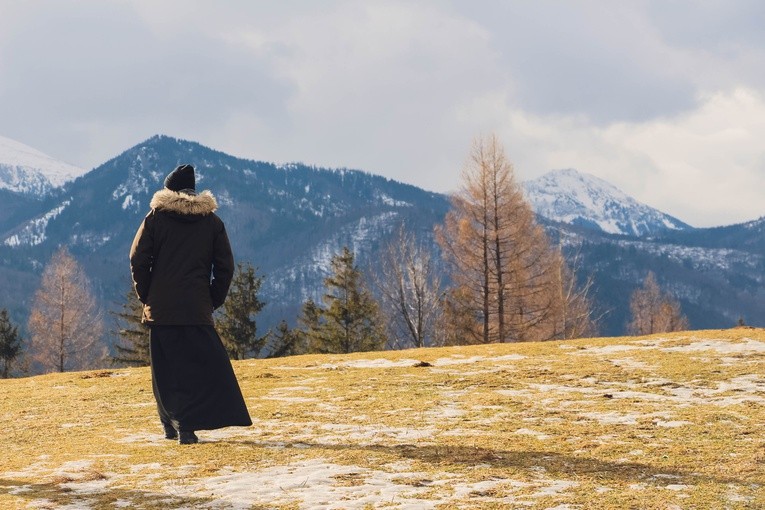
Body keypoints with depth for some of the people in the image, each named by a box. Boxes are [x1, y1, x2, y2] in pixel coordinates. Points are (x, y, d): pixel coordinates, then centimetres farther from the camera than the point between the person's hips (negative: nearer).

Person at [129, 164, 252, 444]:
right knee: (205, 366, 0)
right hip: (197, 309, 0)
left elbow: (138, 259, -3)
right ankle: (187, 425, -12)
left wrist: (146, 296, 7)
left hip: (160, 308, 1)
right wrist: (214, 300, 10)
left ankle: (171, 424, 14)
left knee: (166, 368, 10)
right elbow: (225, 266, 3)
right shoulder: (212, 221, 6)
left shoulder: (156, 217, 3)